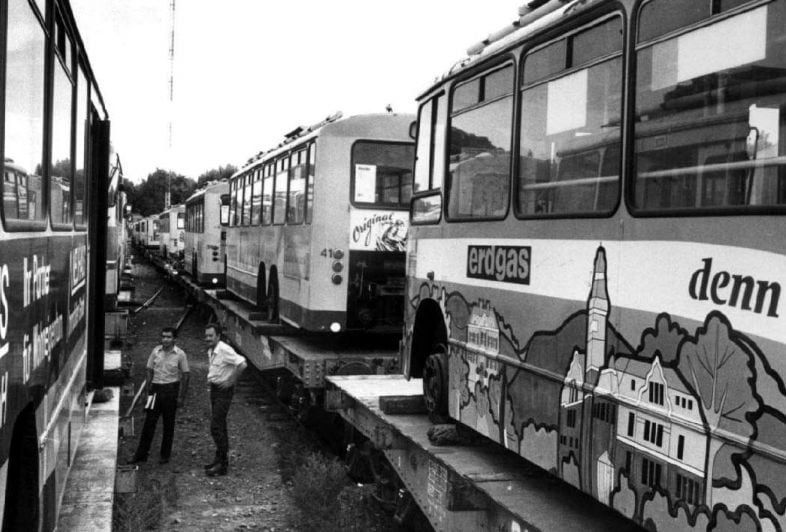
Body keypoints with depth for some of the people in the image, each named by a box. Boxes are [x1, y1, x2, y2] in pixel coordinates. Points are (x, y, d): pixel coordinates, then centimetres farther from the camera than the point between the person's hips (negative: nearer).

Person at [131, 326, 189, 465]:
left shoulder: (180, 354, -5)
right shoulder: (155, 351, 2)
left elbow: (185, 376, -2)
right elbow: (150, 370, 9)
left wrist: (181, 396, -5)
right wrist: (149, 389, 2)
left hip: (171, 390, -2)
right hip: (156, 388, 2)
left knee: (168, 424, 6)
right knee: (149, 422, 2)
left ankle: (165, 455, 18)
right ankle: (141, 454, 9)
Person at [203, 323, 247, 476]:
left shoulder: (224, 350, -19)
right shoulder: (211, 351, 9)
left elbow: (242, 364, -26)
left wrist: (231, 381, -21)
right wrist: (210, 378, 14)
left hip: (223, 391, -9)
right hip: (214, 389, 9)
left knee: (216, 427, -11)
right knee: (219, 426, 15)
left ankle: (222, 464, -7)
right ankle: (221, 459, 25)